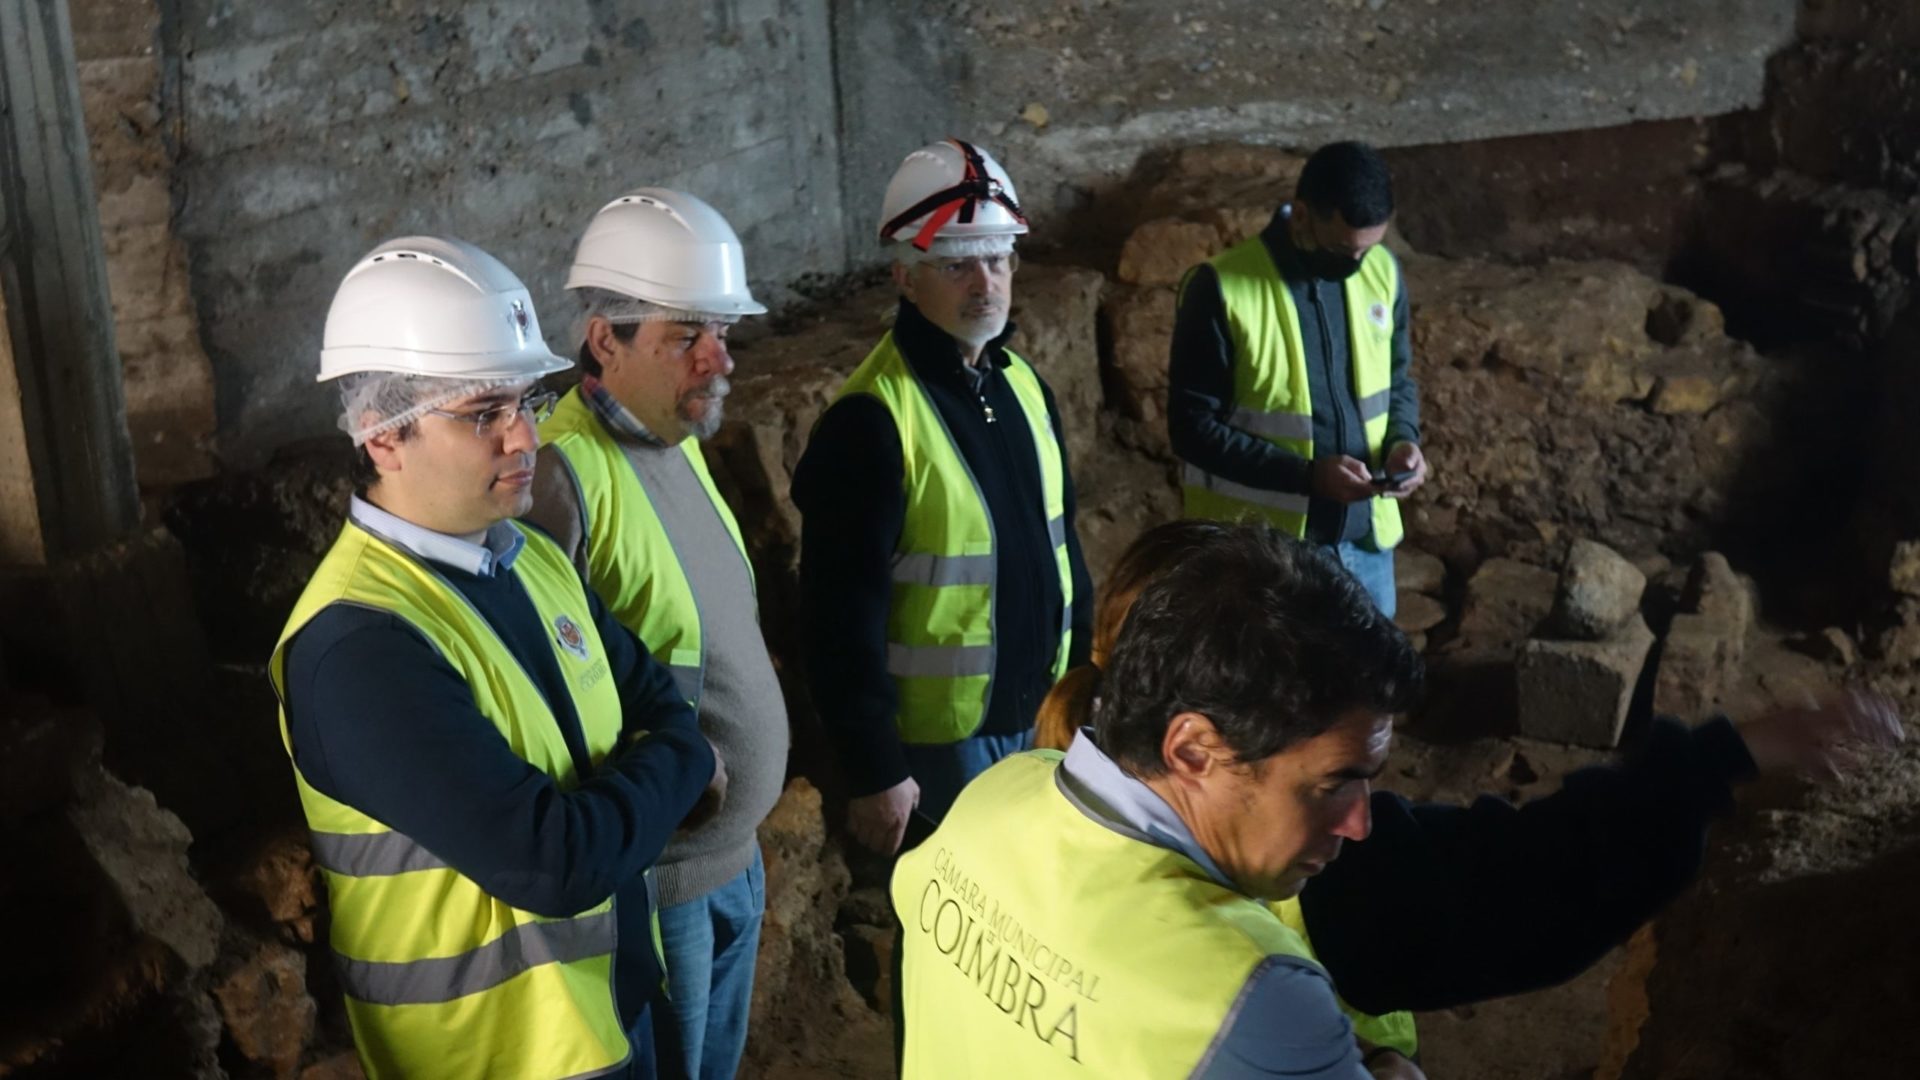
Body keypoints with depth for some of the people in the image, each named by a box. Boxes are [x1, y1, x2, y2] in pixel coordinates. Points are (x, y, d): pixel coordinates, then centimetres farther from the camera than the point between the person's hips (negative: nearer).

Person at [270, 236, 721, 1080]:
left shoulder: (533, 558, 1)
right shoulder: (358, 645, -26)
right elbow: (556, 862, -30)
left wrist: (661, 774, -11)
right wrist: (680, 759, -12)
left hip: (614, 1002, 8)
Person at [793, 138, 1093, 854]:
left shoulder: (1024, 386, 5)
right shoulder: (870, 421, -19)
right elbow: (844, 618, -19)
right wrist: (875, 773, -18)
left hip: (1040, 717, 7)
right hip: (939, 741, -7)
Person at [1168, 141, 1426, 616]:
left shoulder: (1382, 273, 0)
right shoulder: (1223, 290, -18)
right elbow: (1193, 428, -17)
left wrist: (1403, 440, -8)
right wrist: (1307, 475, -25)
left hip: (1365, 541, 5)